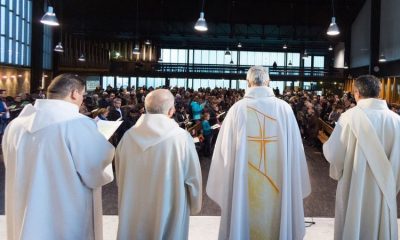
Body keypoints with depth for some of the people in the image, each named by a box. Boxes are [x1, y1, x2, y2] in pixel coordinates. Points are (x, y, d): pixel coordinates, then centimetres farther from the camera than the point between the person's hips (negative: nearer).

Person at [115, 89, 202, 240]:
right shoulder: (182, 138, -19)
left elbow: (120, 177, 4)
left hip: (134, 213, 3)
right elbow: (193, 178, -10)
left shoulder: (128, 136, -9)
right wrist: (194, 206, 8)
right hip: (169, 213, -3)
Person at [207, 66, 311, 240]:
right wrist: (296, 182, 10)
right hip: (278, 181, 1)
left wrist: (224, 183, 7)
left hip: (245, 182, -1)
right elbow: (294, 149, -3)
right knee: (274, 221, 18)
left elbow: (225, 149, -6)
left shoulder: (238, 108, -10)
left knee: (246, 220, 15)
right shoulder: (284, 108, -7)